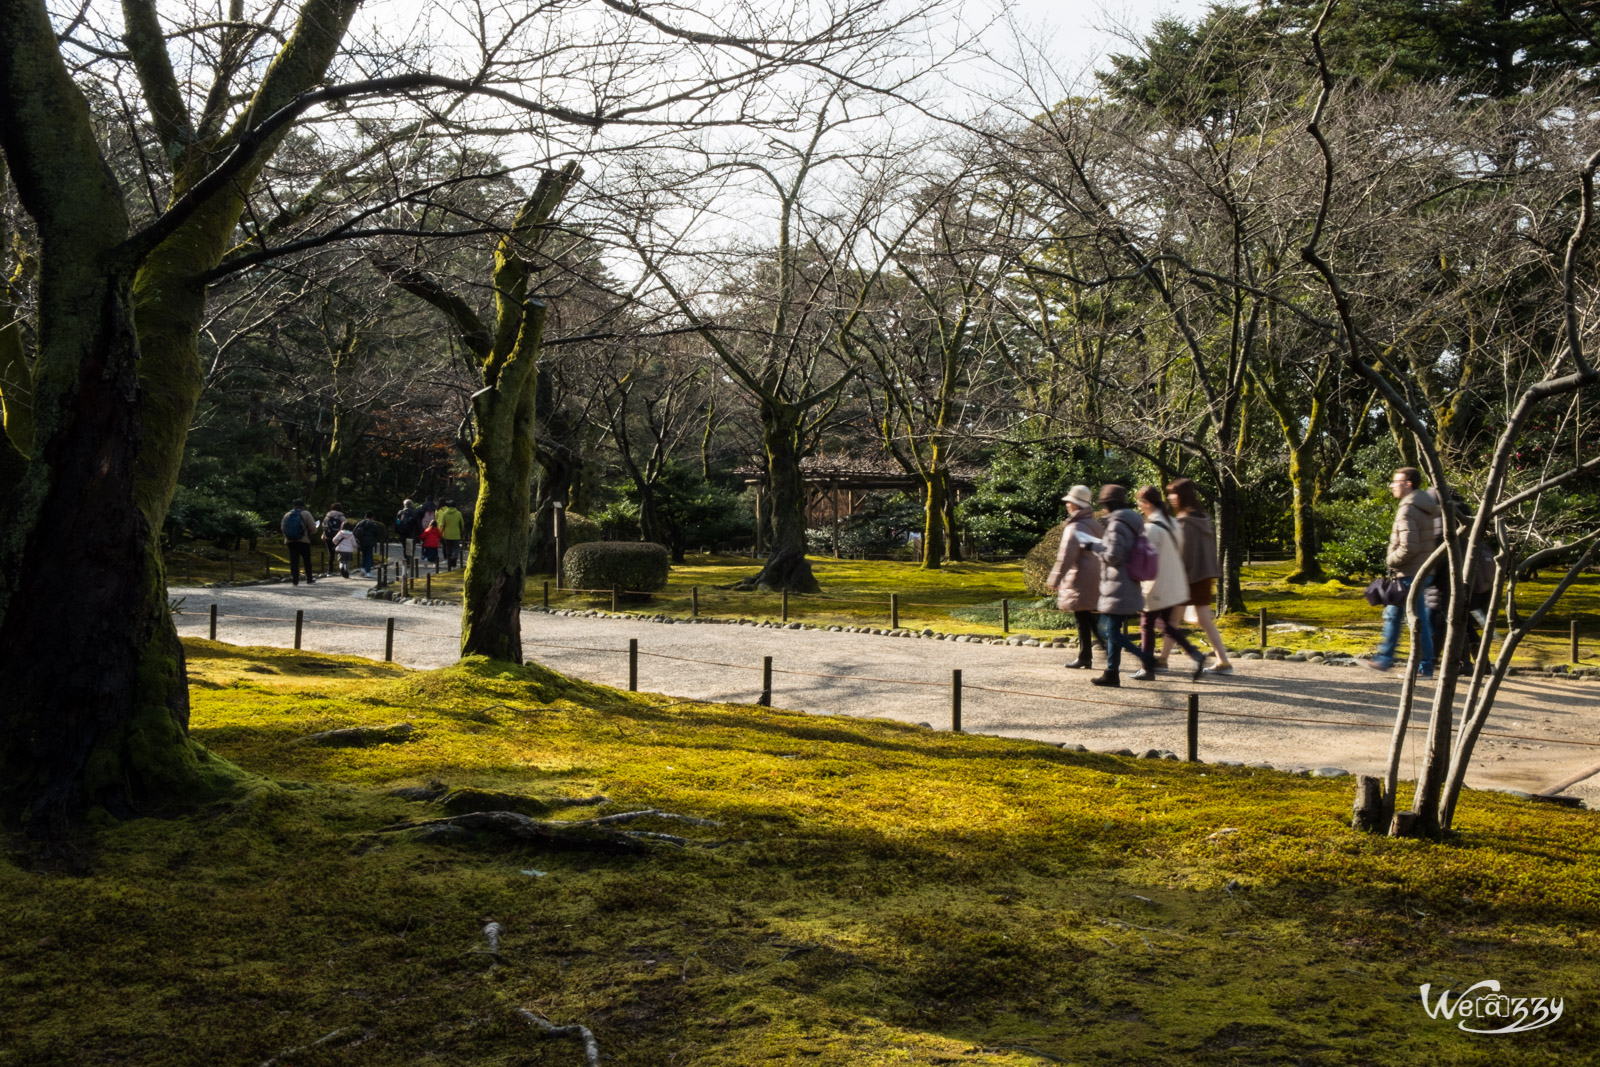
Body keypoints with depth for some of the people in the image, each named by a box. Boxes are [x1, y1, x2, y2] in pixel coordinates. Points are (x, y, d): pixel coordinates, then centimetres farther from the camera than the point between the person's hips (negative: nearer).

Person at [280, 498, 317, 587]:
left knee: (293, 560, 3)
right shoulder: (306, 514, -3)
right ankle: (309, 579, 18)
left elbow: (282, 528, 9)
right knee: (307, 560, 11)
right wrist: (308, 532, 13)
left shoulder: (287, 515, 8)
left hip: (290, 541, 3)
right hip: (303, 541, -3)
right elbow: (313, 528, -9)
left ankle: (295, 580, -3)